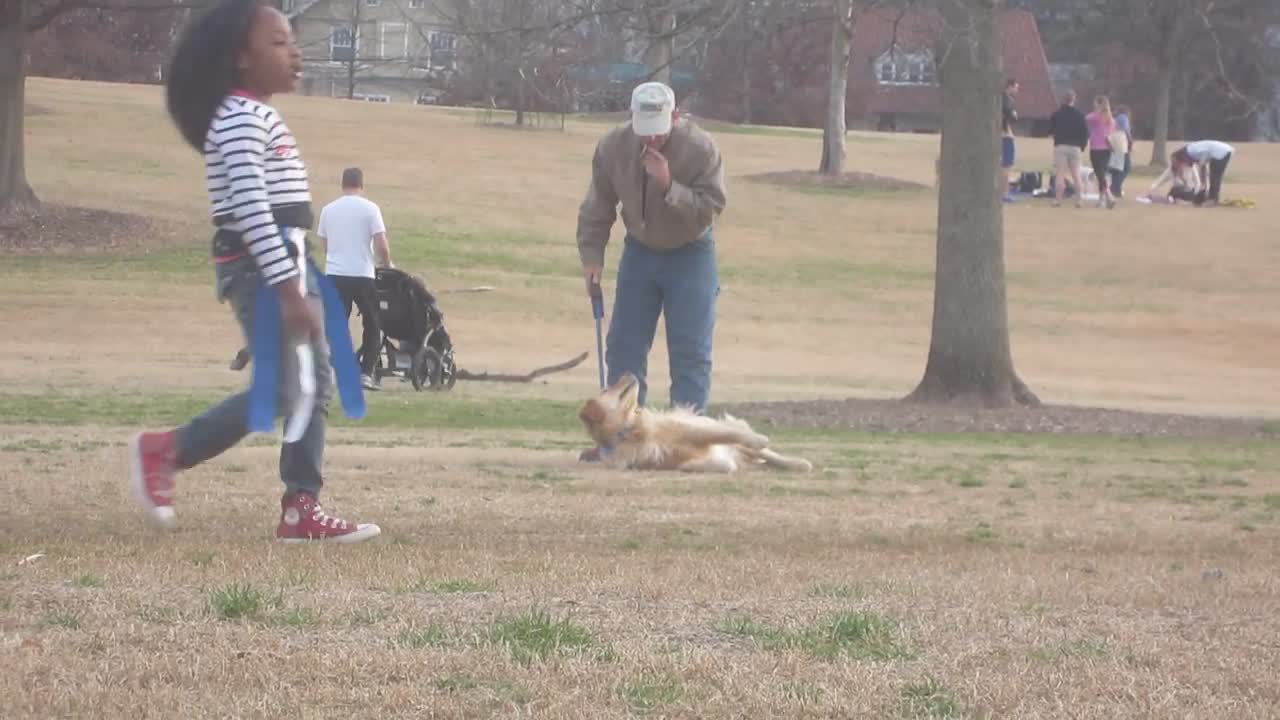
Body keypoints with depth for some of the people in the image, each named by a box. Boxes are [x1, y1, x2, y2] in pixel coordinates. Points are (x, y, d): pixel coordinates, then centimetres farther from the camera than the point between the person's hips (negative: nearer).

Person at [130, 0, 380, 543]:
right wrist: (290, 290, -27)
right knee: (281, 390, -10)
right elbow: (251, 210, -24)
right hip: (261, 269, -10)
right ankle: (164, 452, 0)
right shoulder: (240, 119, -15)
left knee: (316, 383, 5)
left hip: (287, 262, 10)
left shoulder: (262, 117, 17)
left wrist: (300, 282, 22)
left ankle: (302, 509, 4)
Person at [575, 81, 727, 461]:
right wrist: (591, 255, -7)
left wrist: (668, 187, -36)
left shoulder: (700, 148, -23)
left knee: (690, 353, -7)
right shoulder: (613, 146, -14)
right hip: (639, 252, 4)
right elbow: (596, 207, -2)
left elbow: (709, 210, -26)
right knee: (624, 348, 4)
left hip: (690, 255, -3)